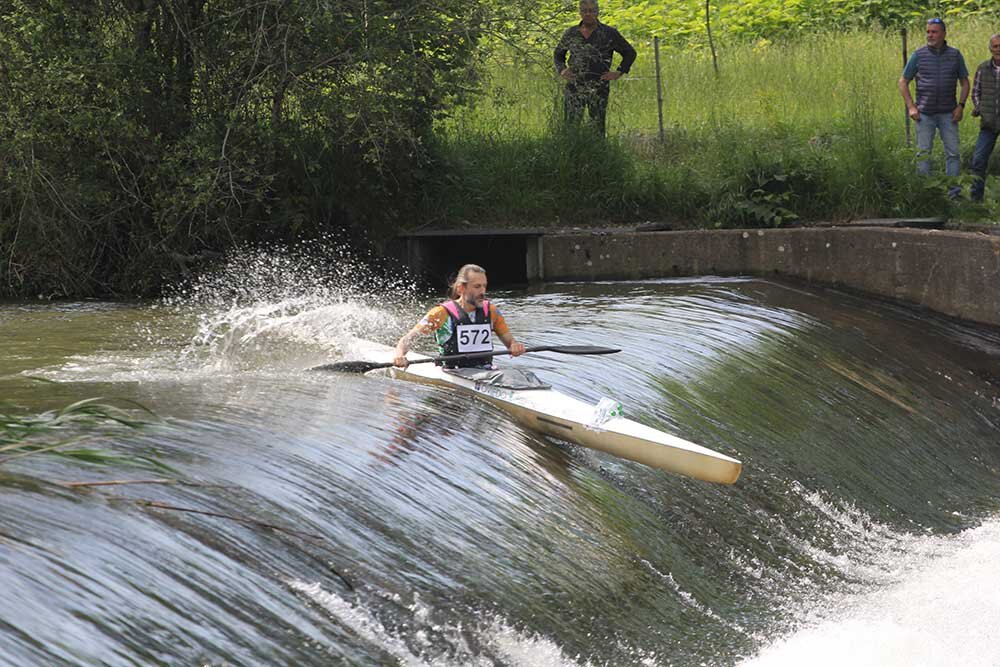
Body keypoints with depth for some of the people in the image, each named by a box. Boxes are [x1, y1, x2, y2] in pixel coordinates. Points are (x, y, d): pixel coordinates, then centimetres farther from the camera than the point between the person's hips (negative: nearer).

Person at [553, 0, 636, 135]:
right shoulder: (570, 34, 9)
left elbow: (630, 53, 10)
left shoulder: (609, 33, 2)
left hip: (598, 90, -1)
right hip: (574, 89, 1)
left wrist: (618, 73, 0)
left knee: (597, 128, -1)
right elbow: (558, 53, 26)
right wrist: (561, 70, 9)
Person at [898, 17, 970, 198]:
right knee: (923, 153, 2)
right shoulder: (919, 55, 0)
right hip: (924, 113, -1)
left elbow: (965, 82, 13)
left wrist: (961, 105, 0)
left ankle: (954, 189, 2)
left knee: (952, 152, -2)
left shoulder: (955, 55, 4)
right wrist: (910, 107, -3)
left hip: (948, 114, 1)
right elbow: (903, 82, 6)